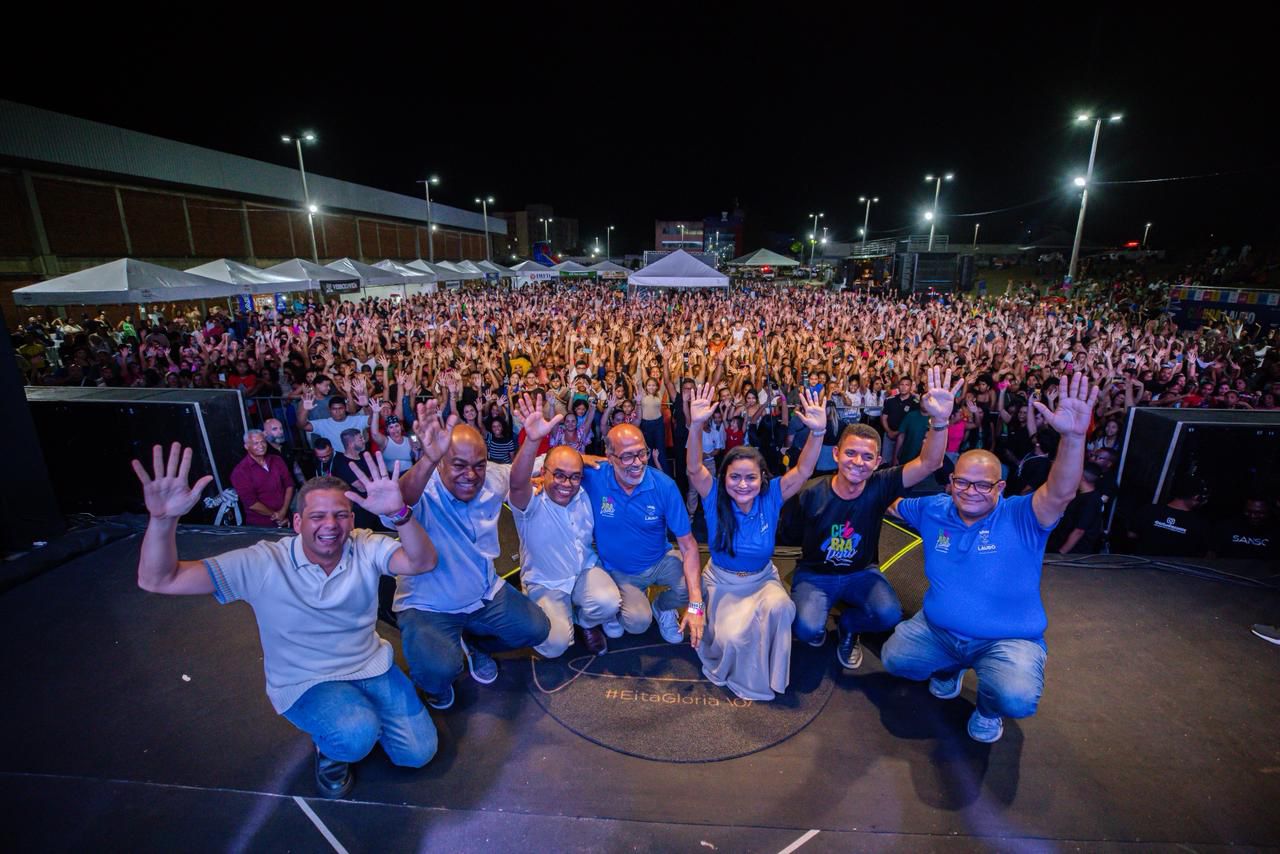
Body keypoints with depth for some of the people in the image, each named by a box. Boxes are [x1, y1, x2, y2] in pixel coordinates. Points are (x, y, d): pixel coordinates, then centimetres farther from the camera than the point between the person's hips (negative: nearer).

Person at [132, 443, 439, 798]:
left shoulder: (366, 548, -12)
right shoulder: (263, 564, -17)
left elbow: (423, 562, -29)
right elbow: (158, 580, -19)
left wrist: (399, 512, -48)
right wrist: (163, 519, -39)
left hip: (372, 666, 3)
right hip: (306, 684, -3)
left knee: (418, 752, 0)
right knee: (357, 736, -33)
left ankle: (358, 710, 26)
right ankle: (329, 745, 5)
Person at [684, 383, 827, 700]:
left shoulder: (771, 497, -12)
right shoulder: (715, 497, -15)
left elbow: (803, 471, -22)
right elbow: (694, 468, -30)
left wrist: (818, 431, -39)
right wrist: (695, 425, -47)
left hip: (763, 578, 1)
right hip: (722, 581, -1)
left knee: (779, 607, -32)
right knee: (732, 639, -25)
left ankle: (767, 674, -6)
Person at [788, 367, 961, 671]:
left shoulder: (879, 487, -16)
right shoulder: (812, 494, -19)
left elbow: (929, 463, -29)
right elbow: (795, 535, -2)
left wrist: (940, 420, -43)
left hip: (862, 572, 2)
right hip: (815, 573, -2)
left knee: (889, 614, -26)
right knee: (807, 629, -26)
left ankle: (848, 626, 10)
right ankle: (817, 624, 14)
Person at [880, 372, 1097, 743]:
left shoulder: (1021, 518, -12)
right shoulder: (934, 510, 0)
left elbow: (1060, 493, -31)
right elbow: (890, 503, 16)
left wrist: (1073, 436, -45)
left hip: (1009, 640, -4)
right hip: (937, 629, 4)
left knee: (1017, 699, -30)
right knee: (894, 658, -12)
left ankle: (988, 707, 11)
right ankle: (949, 667, 23)